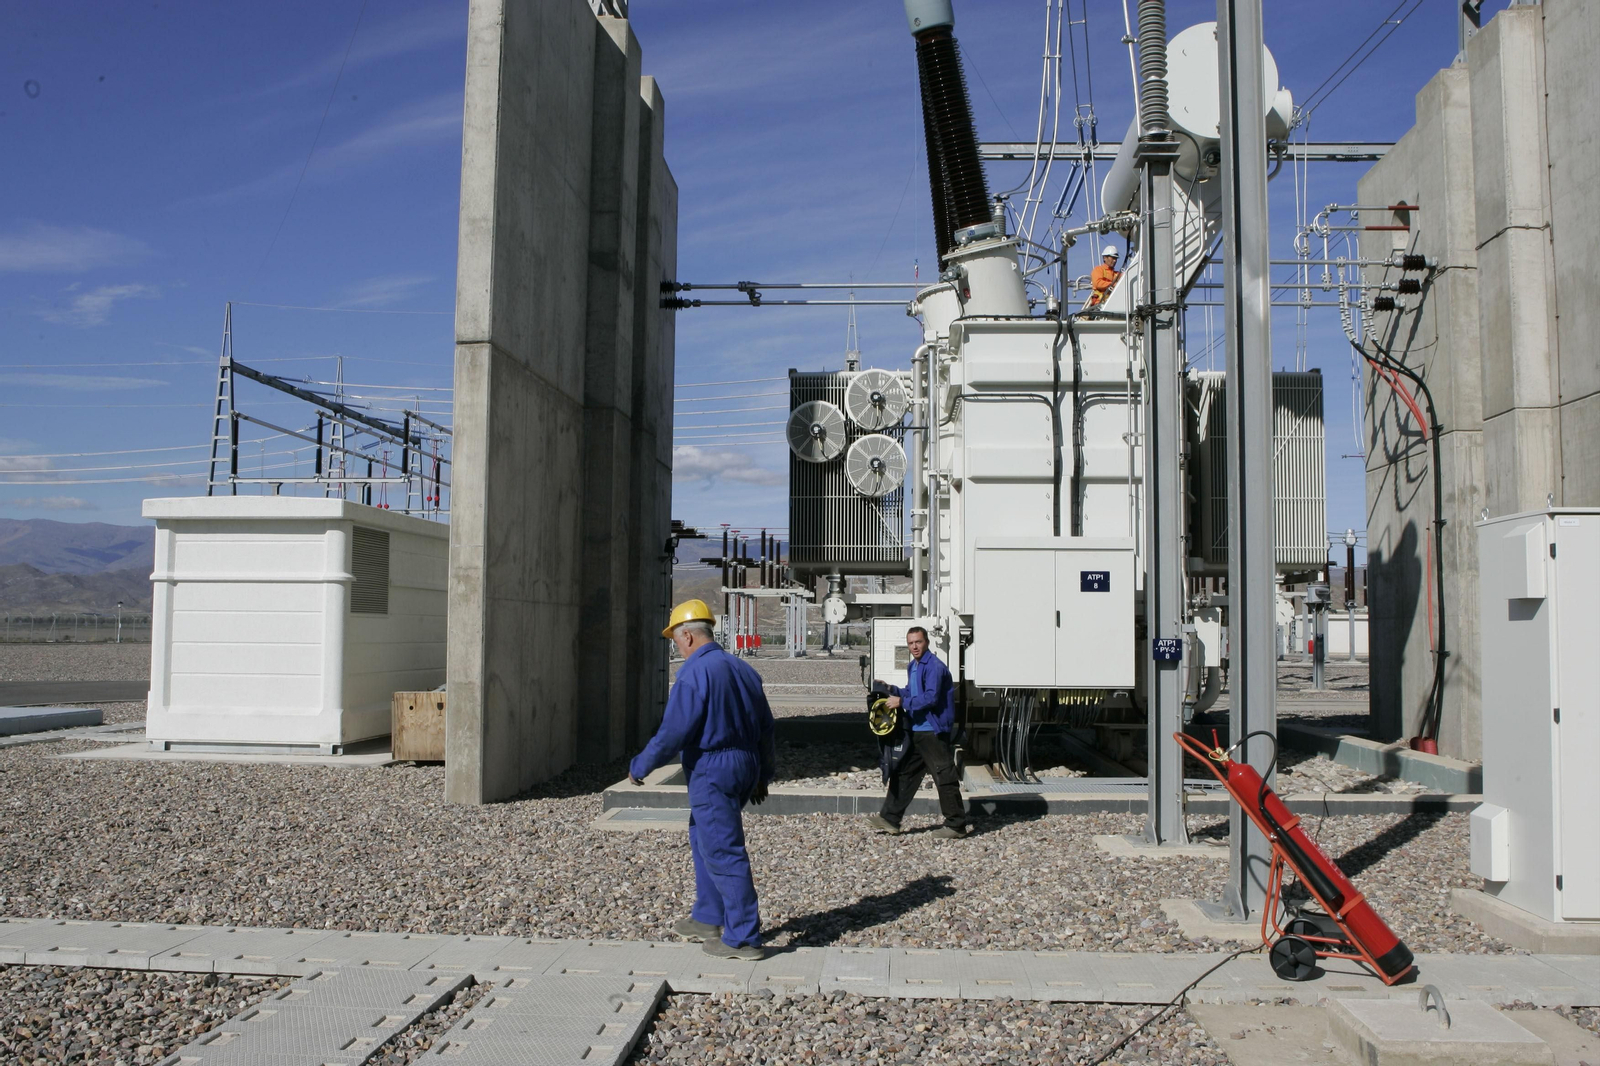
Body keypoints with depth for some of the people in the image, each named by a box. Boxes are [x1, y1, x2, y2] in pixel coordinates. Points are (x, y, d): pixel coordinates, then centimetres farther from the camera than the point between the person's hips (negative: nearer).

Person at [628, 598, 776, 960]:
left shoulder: (694, 673, -15)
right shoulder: (742, 669, 11)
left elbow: (673, 733, -17)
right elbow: (766, 728, 16)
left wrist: (639, 767, -3)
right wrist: (762, 775, 26)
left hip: (711, 771, -9)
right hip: (744, 766, 9)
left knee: (723, 853, -3)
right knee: (704, 840, 22)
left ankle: (743, 939, 2)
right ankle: (708, 920, 30)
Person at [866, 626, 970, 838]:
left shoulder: (934, 666, -16)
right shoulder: (912, 666, 15)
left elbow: (930, 698, -24)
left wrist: (902, 702, -19)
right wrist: (892, 690, 11)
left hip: (933, 731, -10)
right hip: (916, 730, 10)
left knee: (944, 776, -3)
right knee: (904, 773, 12)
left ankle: (957, 825, 5)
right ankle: (890, 819, 18)